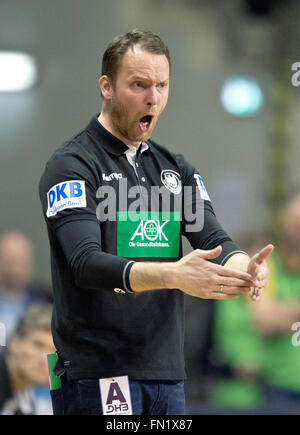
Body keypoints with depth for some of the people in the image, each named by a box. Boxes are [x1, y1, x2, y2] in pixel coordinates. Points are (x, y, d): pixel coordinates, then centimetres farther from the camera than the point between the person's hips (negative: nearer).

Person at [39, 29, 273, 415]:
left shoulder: (176, 169, 15)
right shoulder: (72, 166, -7)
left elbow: (213, 240, 4)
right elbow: (87, 263, -20)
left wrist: (242, 268, -21)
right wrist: (173, 275, -35)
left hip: (168, 375, 7)